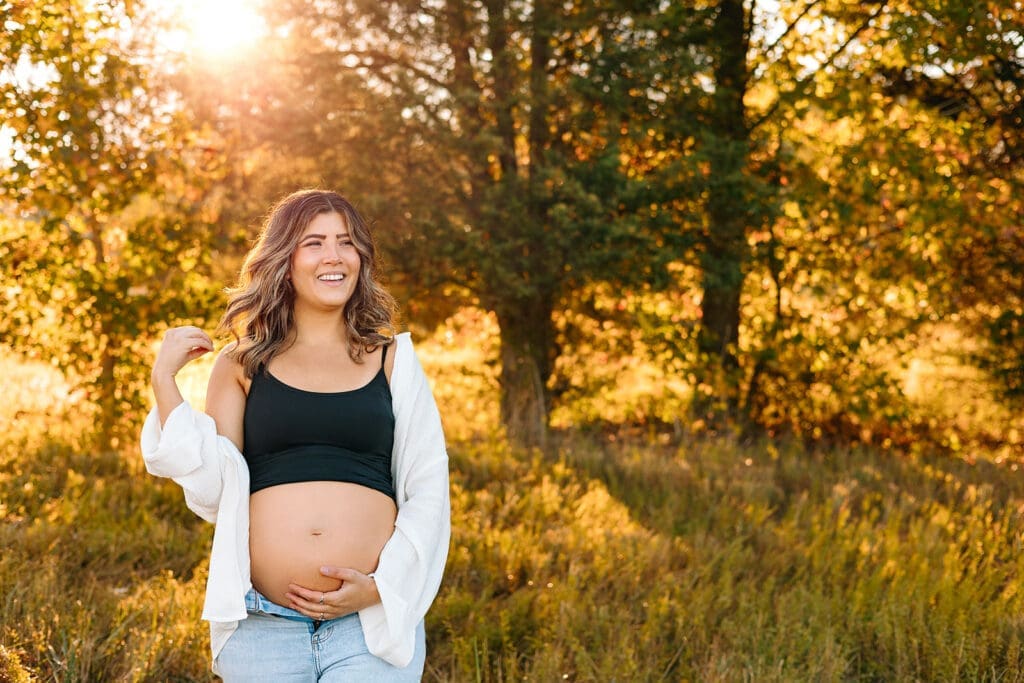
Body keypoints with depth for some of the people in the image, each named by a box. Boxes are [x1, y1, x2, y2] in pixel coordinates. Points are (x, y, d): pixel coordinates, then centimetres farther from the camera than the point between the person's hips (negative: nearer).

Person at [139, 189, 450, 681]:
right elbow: (211, 493, 2)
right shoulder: (243, 364, 9)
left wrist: (382, 586, -6)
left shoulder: (391, 359, 9)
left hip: (373, 624, -1)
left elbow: (428, 492, 7)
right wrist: (164, 379, -1)